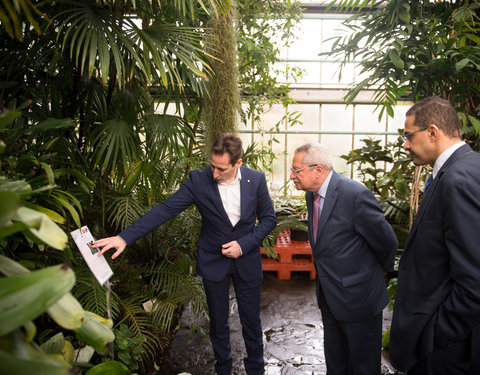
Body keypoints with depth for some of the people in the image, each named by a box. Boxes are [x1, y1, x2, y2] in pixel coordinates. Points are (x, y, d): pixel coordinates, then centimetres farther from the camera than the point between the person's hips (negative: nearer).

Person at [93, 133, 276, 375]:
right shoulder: (199, 180, -15)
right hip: (213, 262, 0)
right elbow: (165, 210, -18)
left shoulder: (256, 180, -12)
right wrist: (125, 237, -25)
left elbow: (268, 218, -3)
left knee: (251, 321, 16)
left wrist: (244, 244, -16)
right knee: (218, 323, 17)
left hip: (247, 261, 1)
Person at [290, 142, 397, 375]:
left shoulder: (356, 195, -26)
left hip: (358, 297, -7)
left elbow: (386, 242, -14)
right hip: (328, 295, 7)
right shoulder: (312, 194, 1)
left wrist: (382, 270, 3)